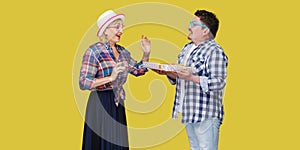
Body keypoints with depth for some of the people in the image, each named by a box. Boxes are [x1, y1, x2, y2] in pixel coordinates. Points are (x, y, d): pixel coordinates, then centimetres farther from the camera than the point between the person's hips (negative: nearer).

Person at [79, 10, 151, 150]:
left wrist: (146, 54, 6)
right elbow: (83, 83, -18)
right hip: (100, 104, -6)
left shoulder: (122, 52, 9)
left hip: (118, 104, 7)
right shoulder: (94, 51, -12)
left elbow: (138, 70, 22)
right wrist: (110, 78, -25)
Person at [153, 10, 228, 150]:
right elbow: (178, 76, 23)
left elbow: (219, 82, -22)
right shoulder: (187, 48, 15)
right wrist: (168, 72, 2)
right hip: (189, 112, 9)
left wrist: (191, 78, -30)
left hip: (206, 115, -9)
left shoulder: (215, 51, -14)